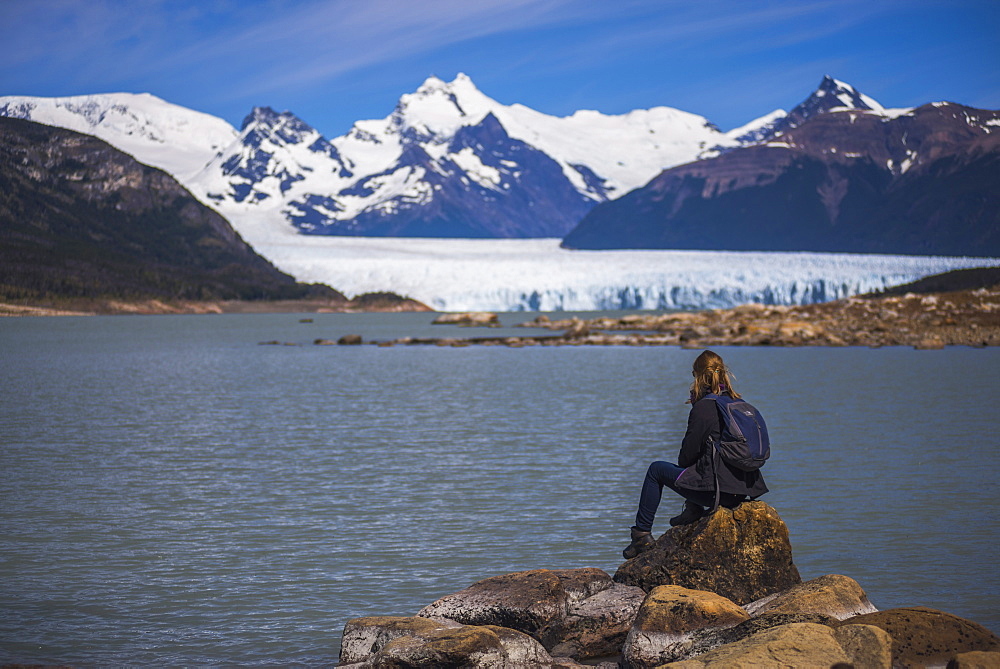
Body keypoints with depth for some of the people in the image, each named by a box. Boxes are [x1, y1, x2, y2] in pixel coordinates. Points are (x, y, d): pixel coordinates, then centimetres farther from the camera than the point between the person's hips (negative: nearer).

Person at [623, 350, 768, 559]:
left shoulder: (703, 408, -13)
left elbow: (688, 454, -7)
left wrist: (681, 462, 14)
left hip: (717, 490, -7)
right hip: (742, 490, 7)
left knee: (656, 470, 14)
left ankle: (642, 533, 19)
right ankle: (693, 509, 33)